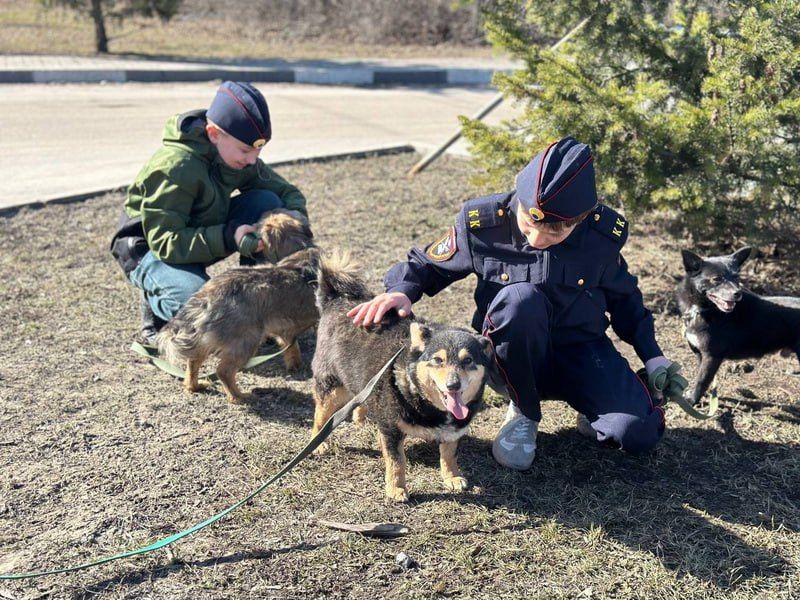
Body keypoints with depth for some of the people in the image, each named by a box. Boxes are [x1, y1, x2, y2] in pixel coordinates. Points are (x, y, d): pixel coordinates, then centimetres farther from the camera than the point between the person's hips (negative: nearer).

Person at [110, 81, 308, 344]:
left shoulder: (241, 159, -9)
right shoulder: (175, 168, -30)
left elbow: (288, 192, -3)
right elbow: (164, 241, -31)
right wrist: (229, 237, -41)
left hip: (205, 235, 7)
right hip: (149, 249, -7)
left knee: (267, 203, -17)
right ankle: (157, 307, -1)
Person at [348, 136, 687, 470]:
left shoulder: (605, 234, -12)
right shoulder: (483, 224, -18)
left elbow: (623, 298, 8)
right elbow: (428, 264, -1)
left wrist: (652, 356, 0)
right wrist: (402, 290, -23)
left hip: (580, 350, 1)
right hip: (511, 353, -1)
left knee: (640, 433, -24)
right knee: (521, 298, -37)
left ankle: (591, 409, 14)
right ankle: (524, 413, -11)